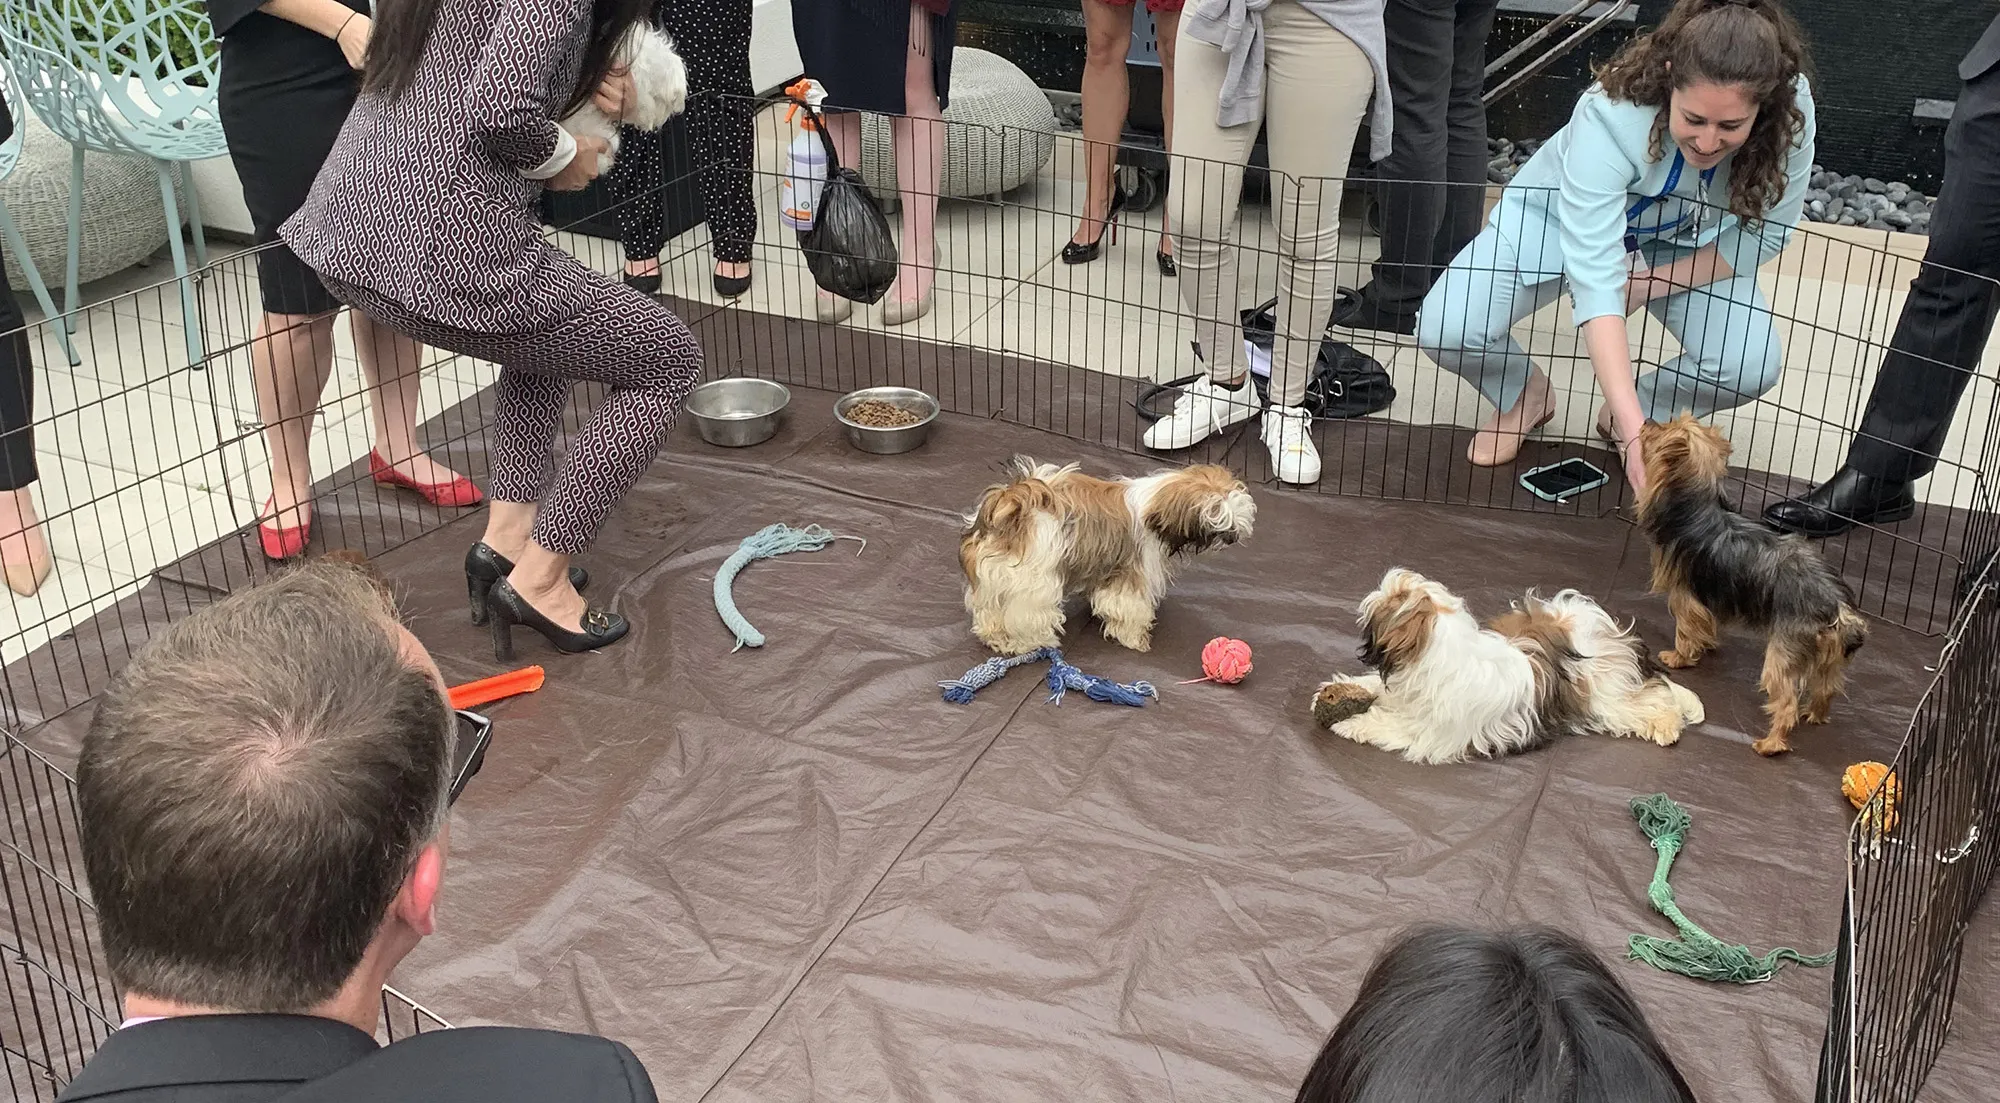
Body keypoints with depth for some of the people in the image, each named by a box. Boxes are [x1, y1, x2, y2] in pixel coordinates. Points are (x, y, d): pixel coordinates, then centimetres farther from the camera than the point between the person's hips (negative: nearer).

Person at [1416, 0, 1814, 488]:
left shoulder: (1792, 111, -30)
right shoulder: (1610, 116, -40)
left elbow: (1766, 232, -13)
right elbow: (1595, 278, -47)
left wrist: (1652, 285, -24)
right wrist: (1633, 430, -54)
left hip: (1681, 244, 3)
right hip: (1560, 215, -2)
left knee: (1751, 367, -23)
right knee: (1445, 329, -24)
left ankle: (1651, 407, 11)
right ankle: (1525, 394, 10)